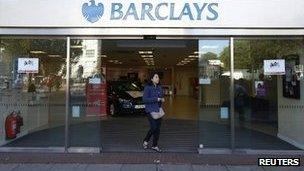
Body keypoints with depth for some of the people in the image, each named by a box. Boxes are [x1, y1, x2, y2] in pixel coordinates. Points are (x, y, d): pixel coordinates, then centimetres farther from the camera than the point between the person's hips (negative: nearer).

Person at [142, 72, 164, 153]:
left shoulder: (159, 87, 10)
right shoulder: (148, 87, -10)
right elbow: (144, 99, -17)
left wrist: (162, 99, -1)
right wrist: (156, 99, -21)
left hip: (158, 110, 7)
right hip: (150, 110, -6)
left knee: (158, 128, 8)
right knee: (153, 127, -10)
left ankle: (154, 145, 21)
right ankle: (146, 141, 15)